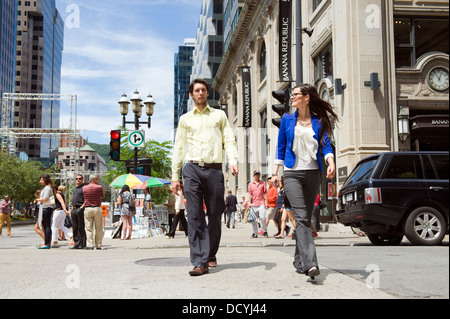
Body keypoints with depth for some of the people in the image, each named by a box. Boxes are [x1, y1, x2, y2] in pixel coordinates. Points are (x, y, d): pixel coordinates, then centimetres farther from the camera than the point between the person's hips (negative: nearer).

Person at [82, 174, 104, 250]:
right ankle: (98, 245, 8)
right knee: (98, 228, 6)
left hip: (87, 209, 2)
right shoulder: (99, 187, -1)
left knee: (88, 228, 4)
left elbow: (84, 198, 7)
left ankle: (90, 244, -3)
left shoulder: (84, 188, 5)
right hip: (97, 208, -2)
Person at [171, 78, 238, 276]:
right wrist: (175, 176, 10)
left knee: (215, 216, 5)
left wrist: (233, 160, -10)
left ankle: (211, 255, 24)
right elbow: (179, 148, 16)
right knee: (195, 217, -9)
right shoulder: (185, 119, 17)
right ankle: (200, 262, -9)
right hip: (192, 170, 0)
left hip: (214, 170, 0)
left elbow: (229, 140, 8)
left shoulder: (219, 115, 17)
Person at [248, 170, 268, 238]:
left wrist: (266, 201, 0)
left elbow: (265, 193, 8)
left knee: (263, 218, -12)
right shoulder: (250, 184, 12)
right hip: (253, 204, 2)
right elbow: (250, 194, 11)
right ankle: (255, 233, 8)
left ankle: (265, 232, 2)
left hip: (261, 203, -2)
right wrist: (249, 202, 3)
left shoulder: (263, 183, 10)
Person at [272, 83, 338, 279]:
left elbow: (325, 144, 1)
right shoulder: (287, 119, 10)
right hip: (292, 174, -1)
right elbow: (281, 146, 12)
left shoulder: (318, 121, 8)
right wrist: (275, 171, 7)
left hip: (313, 174, 1)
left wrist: (331, 163, -17)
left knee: (306, 218, 7)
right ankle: (310, 263, -25)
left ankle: (300, 262, 21)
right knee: (301, 217, -16)